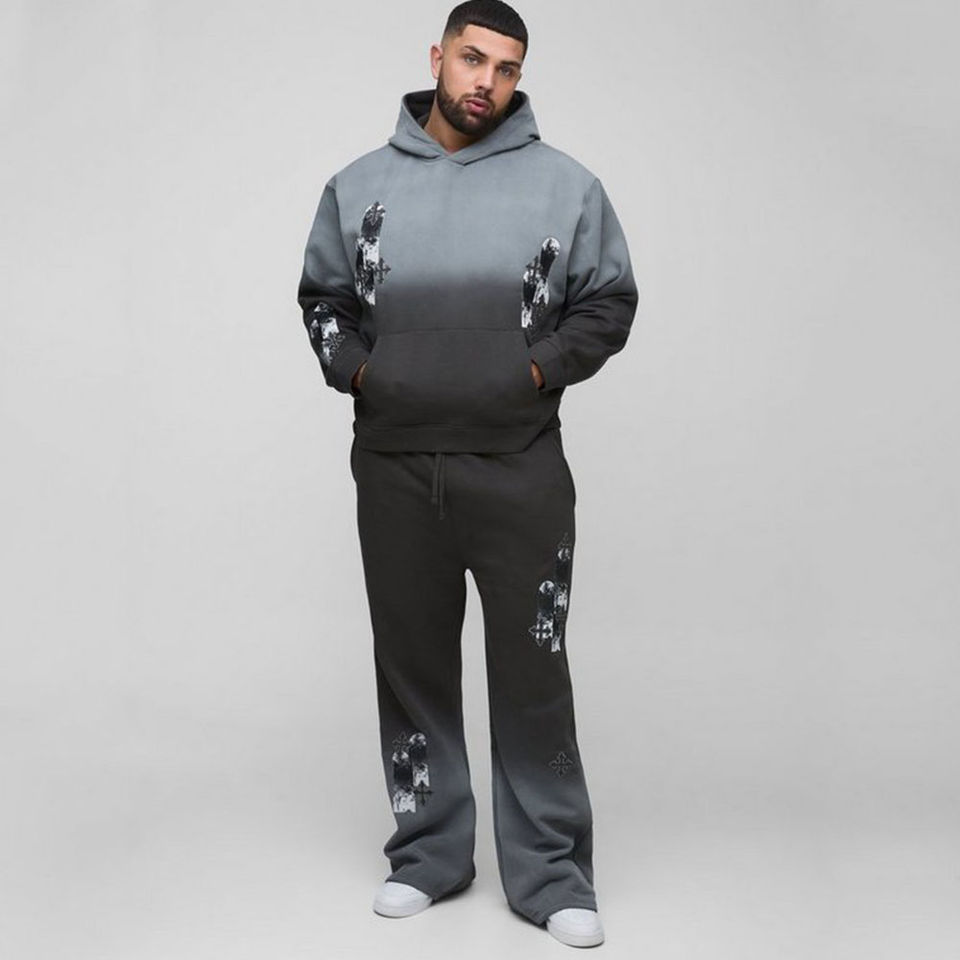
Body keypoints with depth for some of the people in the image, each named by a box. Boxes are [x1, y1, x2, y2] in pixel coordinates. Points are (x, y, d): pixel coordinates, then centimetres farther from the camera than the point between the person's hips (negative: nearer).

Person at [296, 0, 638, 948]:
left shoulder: (567, 184, 3)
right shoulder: (359, 184, 8)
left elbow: (609, 301, 7)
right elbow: (321, 296, 17)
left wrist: (543, 367, -8)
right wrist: (352, 367, -1)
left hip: (520, 468, -2)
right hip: (393, 466, 3)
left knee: (532, 670, 1)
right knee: (413, 662, 11)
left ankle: (548, 871, 15)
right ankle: (428, 851, 27)